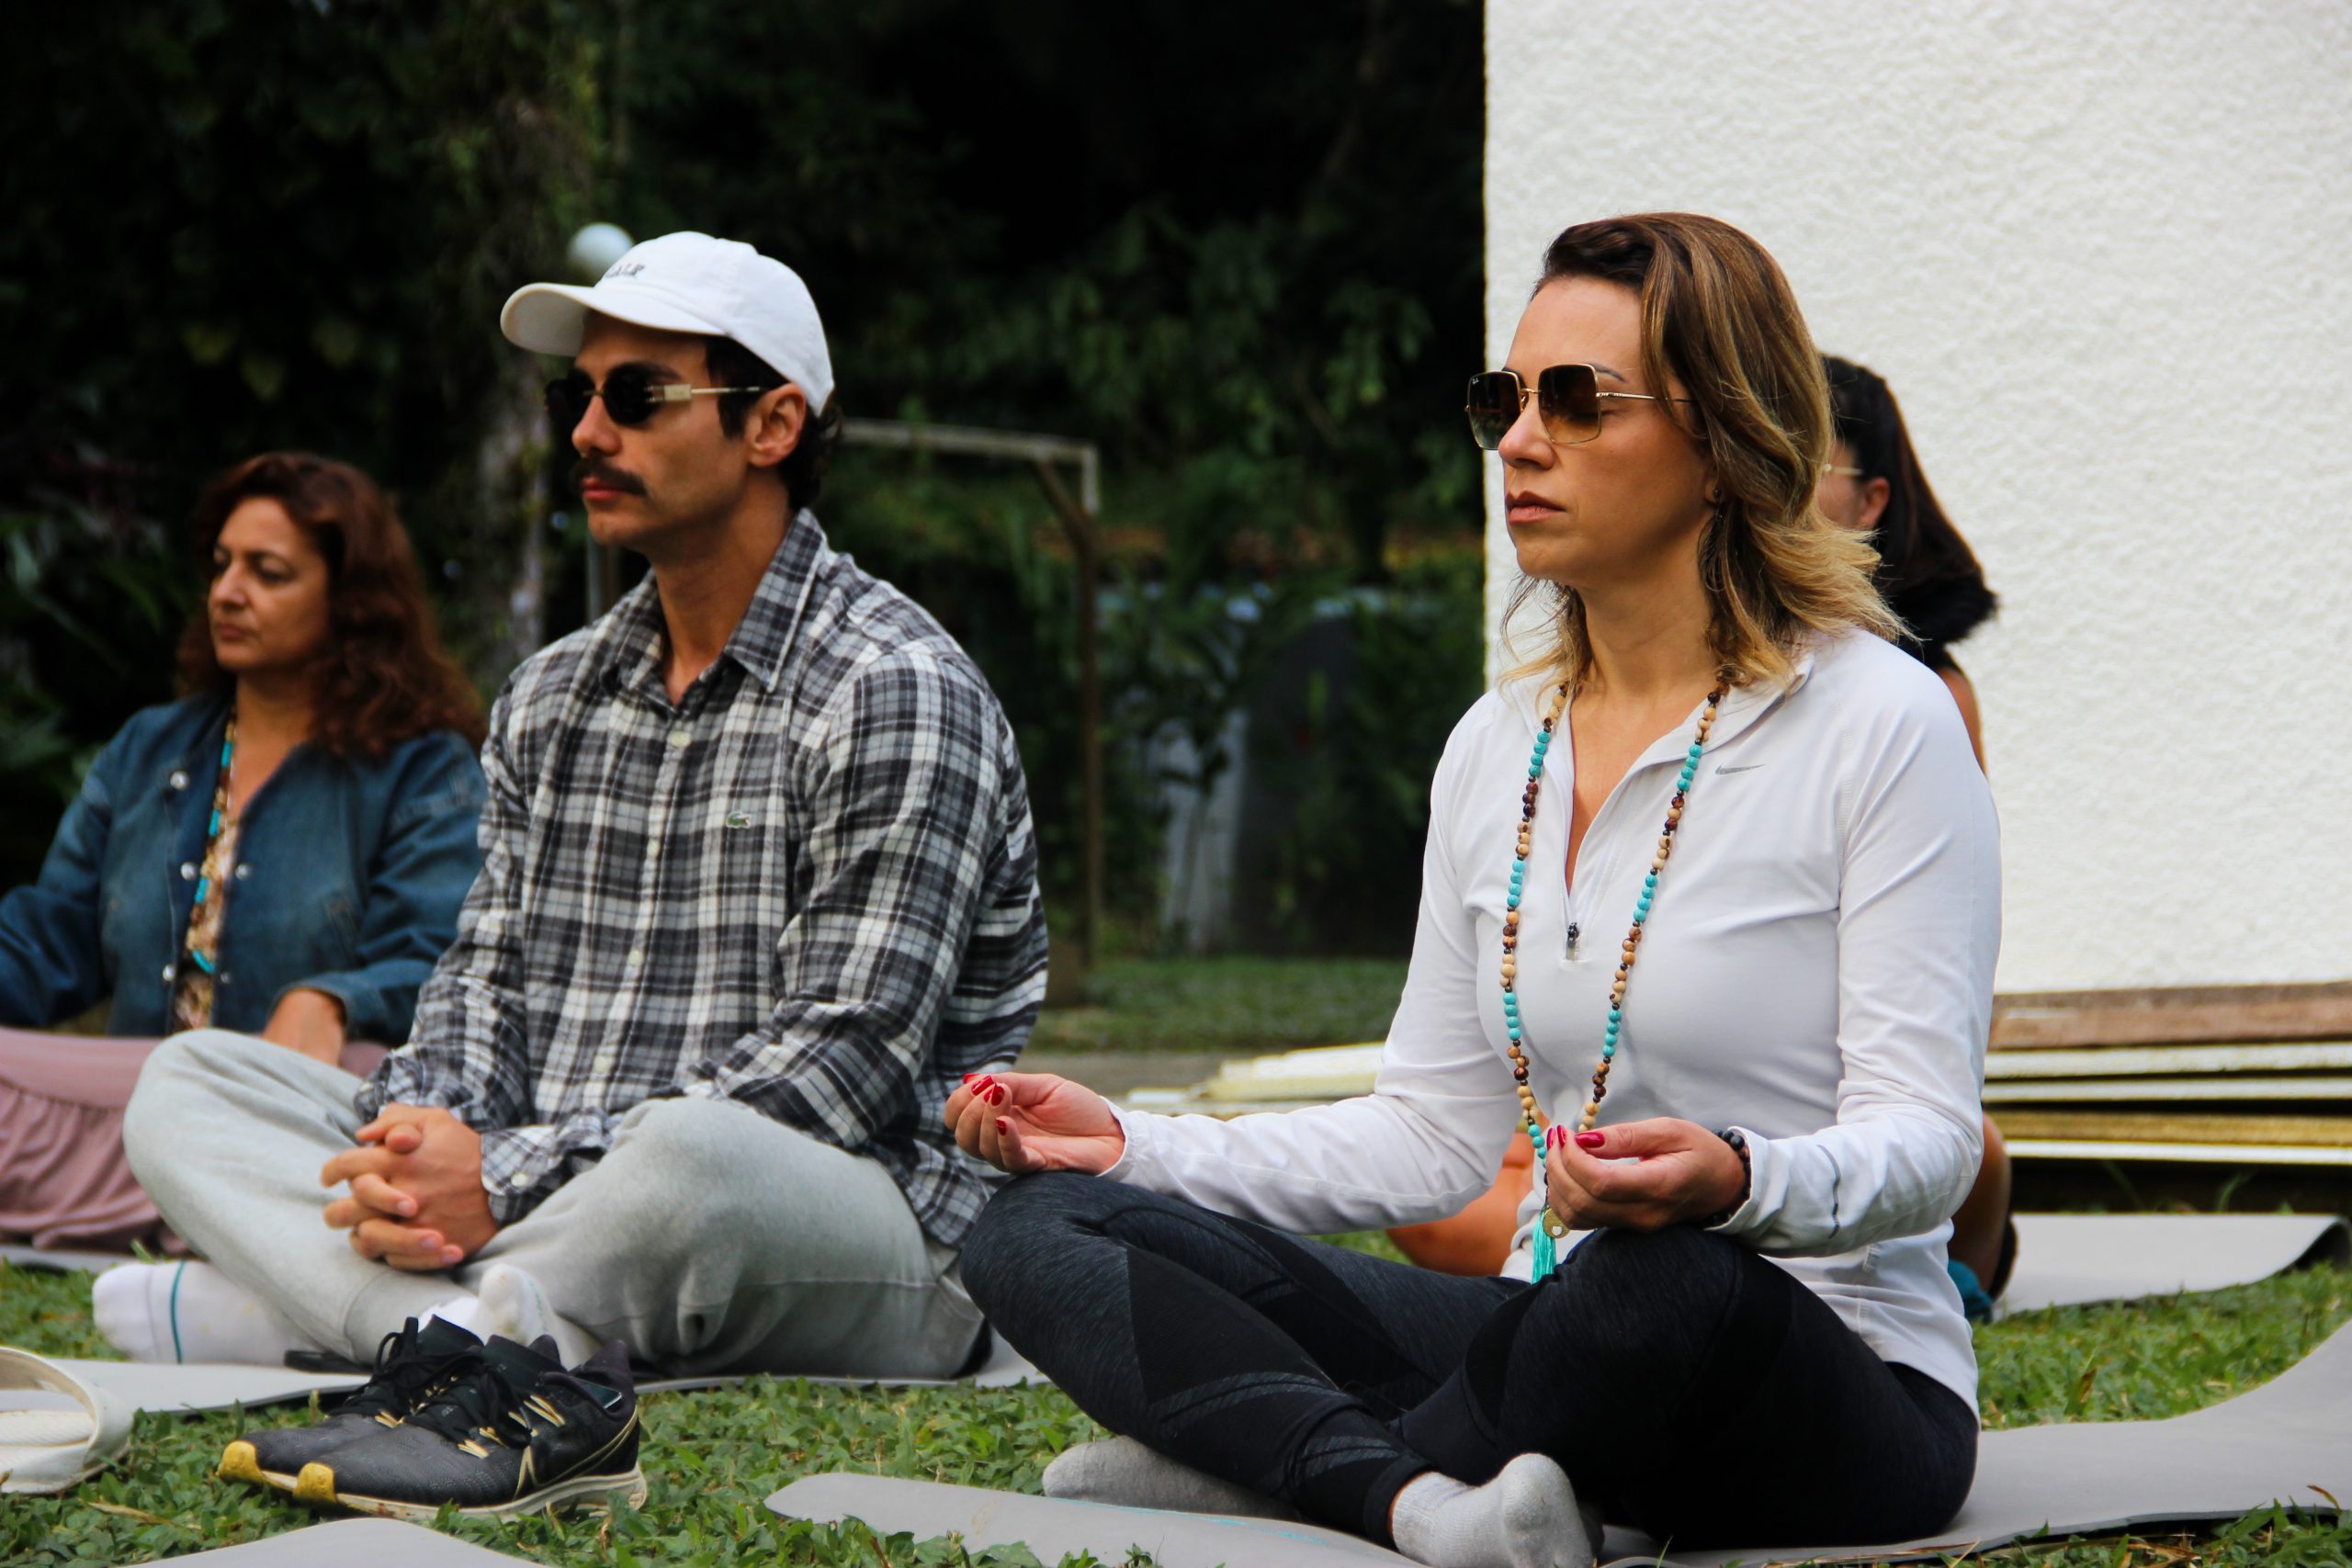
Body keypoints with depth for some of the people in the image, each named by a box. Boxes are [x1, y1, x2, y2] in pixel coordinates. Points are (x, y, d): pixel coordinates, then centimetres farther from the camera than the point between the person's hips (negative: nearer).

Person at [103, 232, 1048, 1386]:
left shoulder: (894, 694, -9)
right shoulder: (550, 698, 17)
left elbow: (849, 1061, -17)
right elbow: (485, 973, 12)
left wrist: (509, 1180, -22)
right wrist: (422, 1135, -14)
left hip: (872, 1260, -7)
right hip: (565, 1213, 7)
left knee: (688, 1148, -41)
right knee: (191, 1075, -2)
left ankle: (273, 1305, -22)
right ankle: (466, 1334, -28)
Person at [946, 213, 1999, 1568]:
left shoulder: (1882, 723, -8)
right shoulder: (1495, 749, 11)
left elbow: (1926, 1134, -14)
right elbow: (1436, 1134, 14)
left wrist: (1736, 1181, -36)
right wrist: (1135, 1146, 3)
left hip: (1847, 1388, -6)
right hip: (1562, 1333, 6)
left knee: (1663, 1287, -42)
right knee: (1044, 1230, -7)